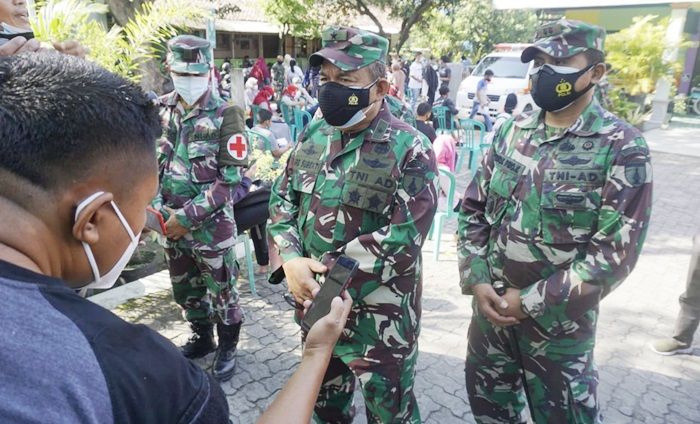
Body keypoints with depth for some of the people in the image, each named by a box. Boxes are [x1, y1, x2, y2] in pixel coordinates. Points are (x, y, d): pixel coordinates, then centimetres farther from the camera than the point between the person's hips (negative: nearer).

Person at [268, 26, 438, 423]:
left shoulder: (410, 150, -16)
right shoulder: (313, 136, 3)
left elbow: (403, 237, -22)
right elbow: (282, 200, 6)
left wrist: (331, 275, -21)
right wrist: (292, 259, -11)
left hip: (379, 316, -5)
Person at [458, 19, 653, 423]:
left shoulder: (622, 148, -12)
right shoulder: (511, 132, 1)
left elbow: (616, 251, -16)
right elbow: (473, 208, 3)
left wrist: (531, 301, -17)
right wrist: (476, 281, -8)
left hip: (558, 322, -4)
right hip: (491, 307, 5)